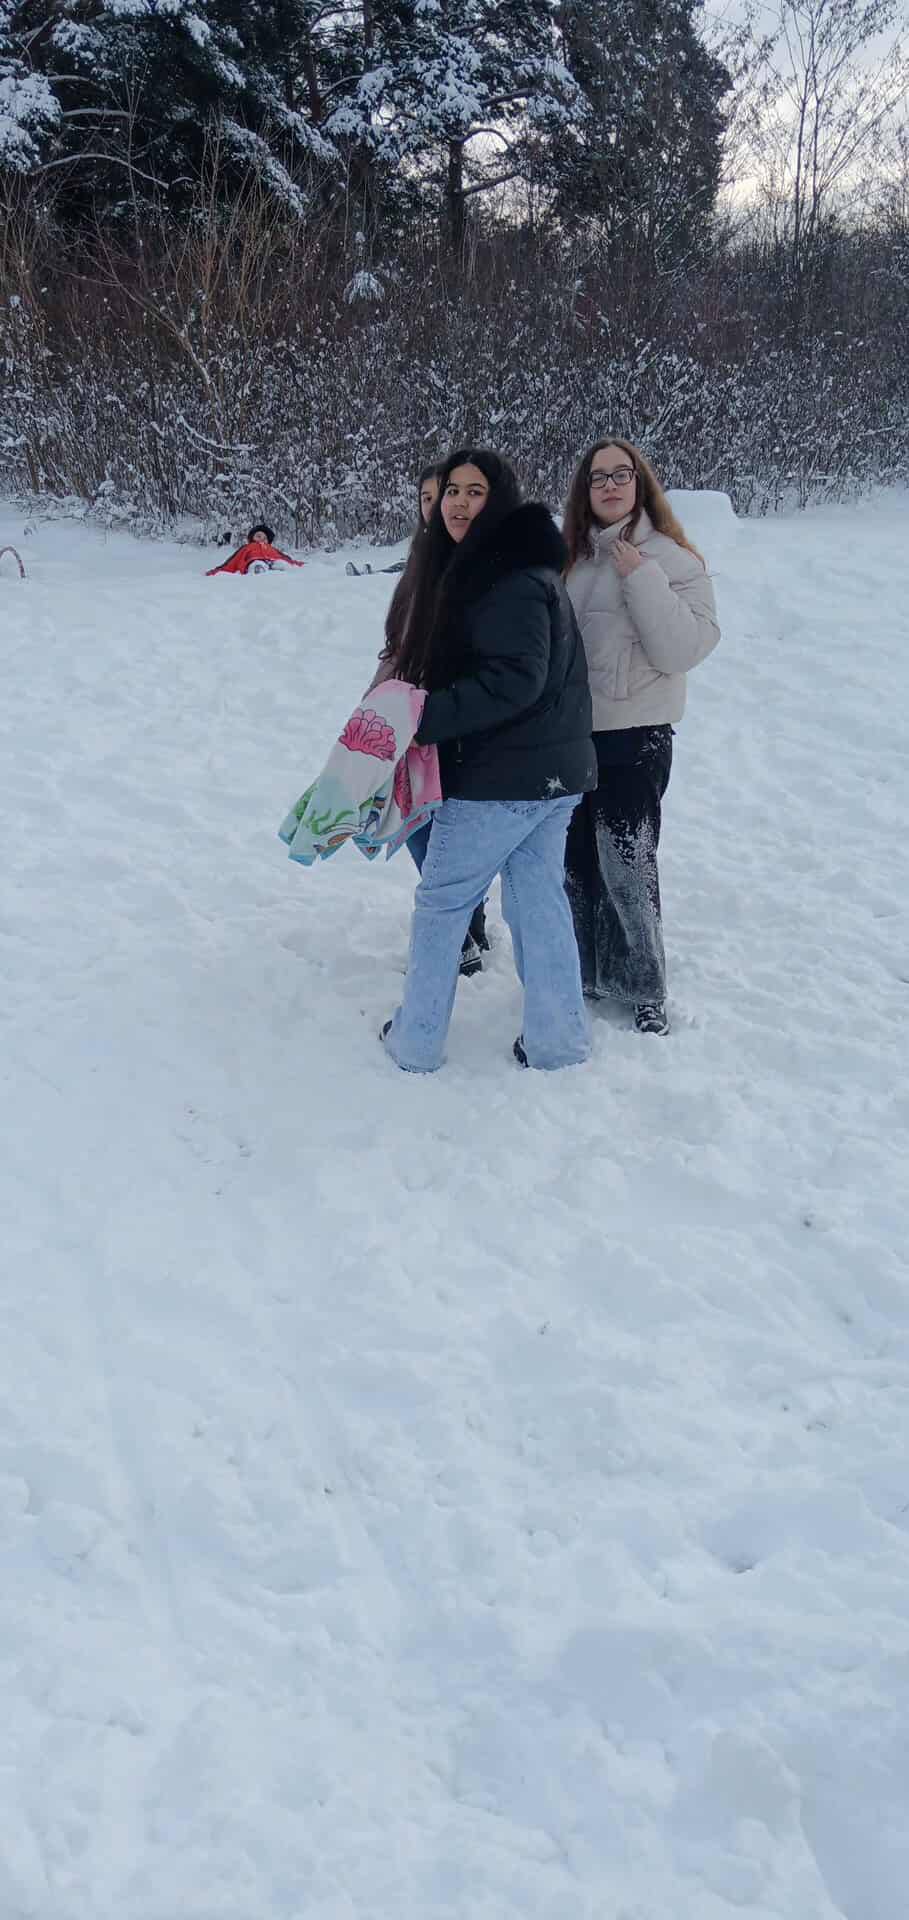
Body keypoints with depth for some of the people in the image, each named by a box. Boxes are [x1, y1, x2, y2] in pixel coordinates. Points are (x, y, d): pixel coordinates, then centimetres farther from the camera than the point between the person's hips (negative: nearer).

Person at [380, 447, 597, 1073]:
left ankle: (416, 1043, 16)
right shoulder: (503, 567, 13)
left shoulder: (511, 579, -19)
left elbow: (515, 680, -26)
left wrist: (426, 720, -24)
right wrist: (425, 710, 10)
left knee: (442, 899, 4)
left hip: (501, 777, -10)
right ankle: (557, 1040, 21)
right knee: (540, 898, 14)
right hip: (556, 772, 10)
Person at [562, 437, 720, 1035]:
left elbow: (686, 648, -18)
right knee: (576, 863, 13)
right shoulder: (572, 557, 8)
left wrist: (641, 577, -22)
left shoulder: (671, 558, -7)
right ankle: (589, 972, 29)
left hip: (633, 739, -6)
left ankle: (646, 990, 12)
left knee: (627, 869, -3)